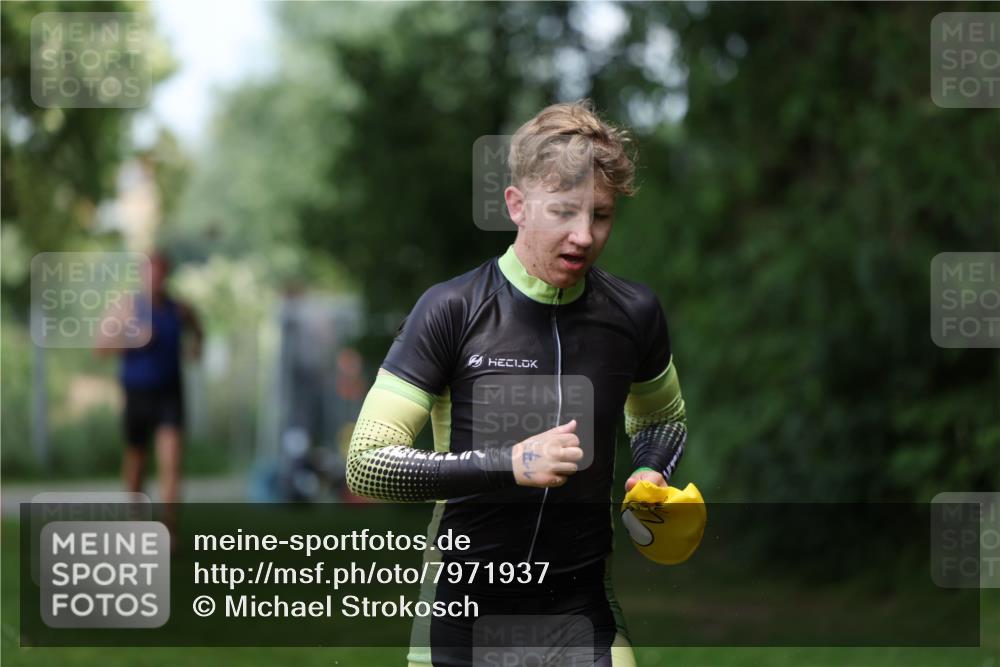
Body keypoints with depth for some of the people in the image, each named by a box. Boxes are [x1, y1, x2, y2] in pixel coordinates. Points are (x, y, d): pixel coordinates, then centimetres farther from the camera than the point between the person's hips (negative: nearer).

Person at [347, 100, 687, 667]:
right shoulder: (451, 311, -12)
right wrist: (510, 464, -27)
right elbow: (366, 464, -16)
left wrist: (649, 474, -1)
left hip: (584, 607, 2)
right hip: (465, 614, -2)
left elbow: (664, 418, 21)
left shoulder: (635, 313, 0)